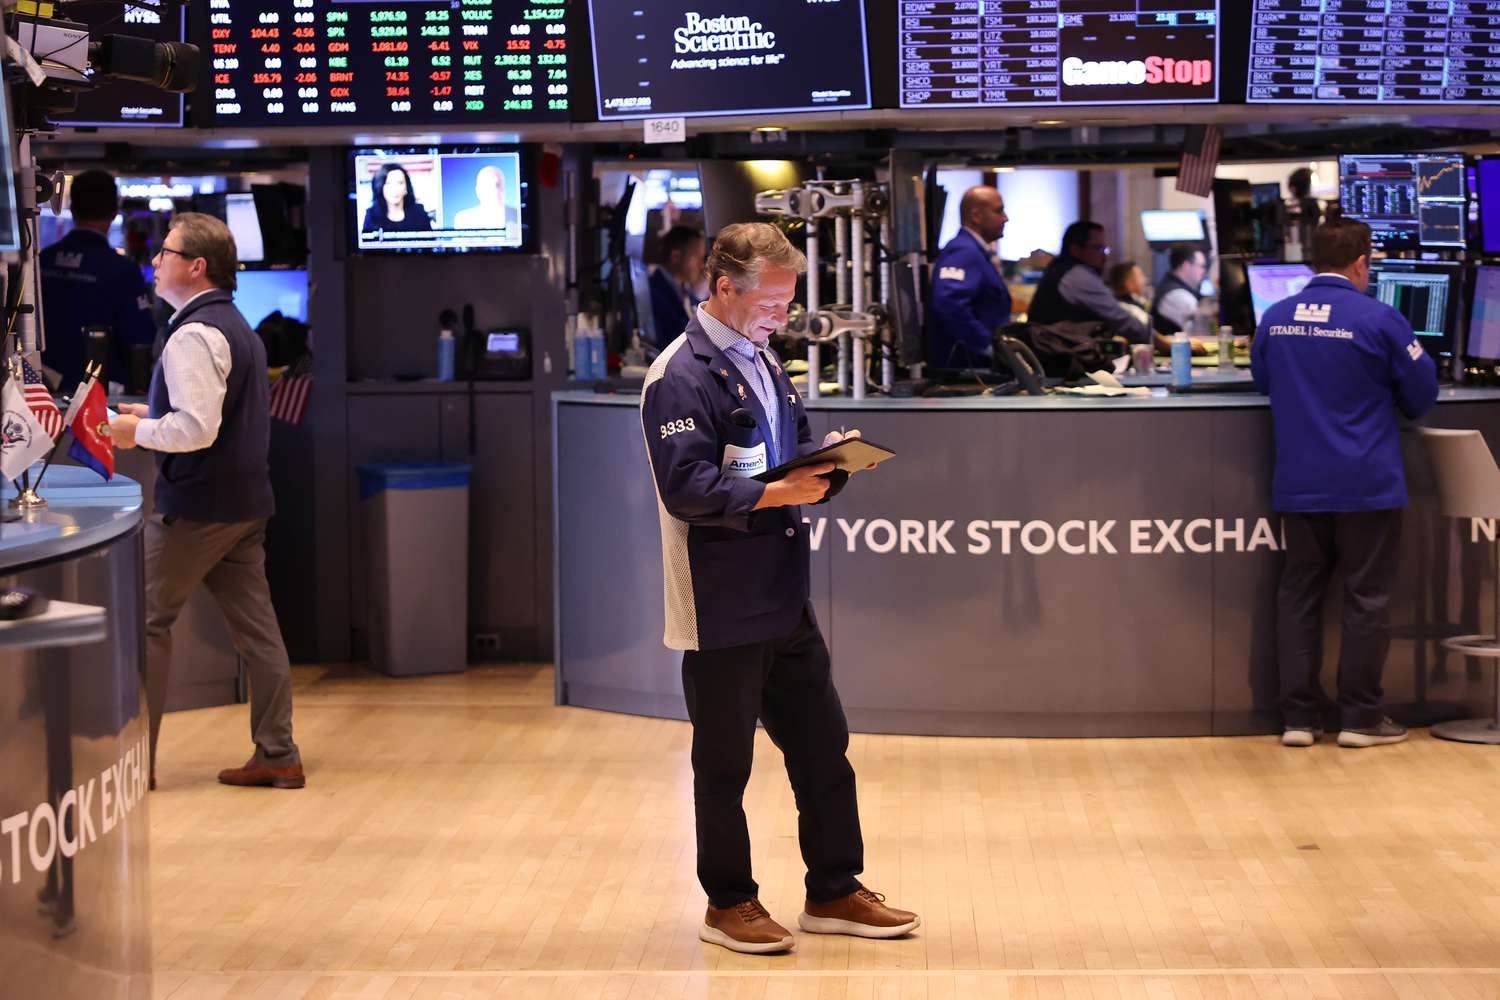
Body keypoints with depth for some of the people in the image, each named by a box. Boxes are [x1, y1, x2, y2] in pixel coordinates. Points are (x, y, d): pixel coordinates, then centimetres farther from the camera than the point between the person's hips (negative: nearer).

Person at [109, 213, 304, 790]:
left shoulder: (194, 335, -16)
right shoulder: (237, 326, 15)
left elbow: (197, 429, -25)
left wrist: (139, 431, -11)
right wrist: (156, 415, 18)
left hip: (195, 504, -9)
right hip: (246, 499, 9)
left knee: (147, 620, 1)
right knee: (255, 627, 8)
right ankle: (277, 757, 10)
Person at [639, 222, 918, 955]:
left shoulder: (761, 361, 13)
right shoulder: (680, 377, -15)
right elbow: (688, 488, -23)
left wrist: (826, 457, 0)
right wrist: (779, 493, -29)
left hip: (783, 597, 8)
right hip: (722, 610, -8)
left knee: (822, 745, 13)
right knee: (724, 764, 6)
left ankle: (834, 893, 25)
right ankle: (729, 906, 20)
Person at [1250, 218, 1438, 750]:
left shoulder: (1274, 319, 2)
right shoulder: (1378, 319, -12)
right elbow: (1422, 393, -3)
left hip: (1297, 483, 4)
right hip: (1366, 483, -4)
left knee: (1298, 593, 10)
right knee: (1366, 597, 5)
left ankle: (1299, 716, 9)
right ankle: (1360, 717, 9)